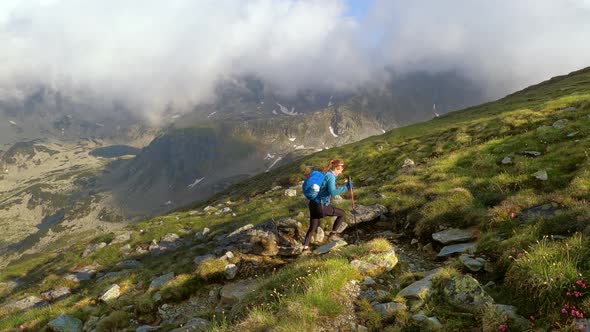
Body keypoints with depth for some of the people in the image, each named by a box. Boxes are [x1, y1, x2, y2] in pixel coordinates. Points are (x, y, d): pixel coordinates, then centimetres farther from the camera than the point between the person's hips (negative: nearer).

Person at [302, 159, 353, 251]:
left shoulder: (324, 174, 12)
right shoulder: (331, 176, -15)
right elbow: (332, 192, -28)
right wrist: (346, 187, -28)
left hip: (313, 204, 9)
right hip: (321, 206, -9)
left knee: (312, 228, 19)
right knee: (342, 213, 10)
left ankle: (305, 246, 20)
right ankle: (332, 234, 14)